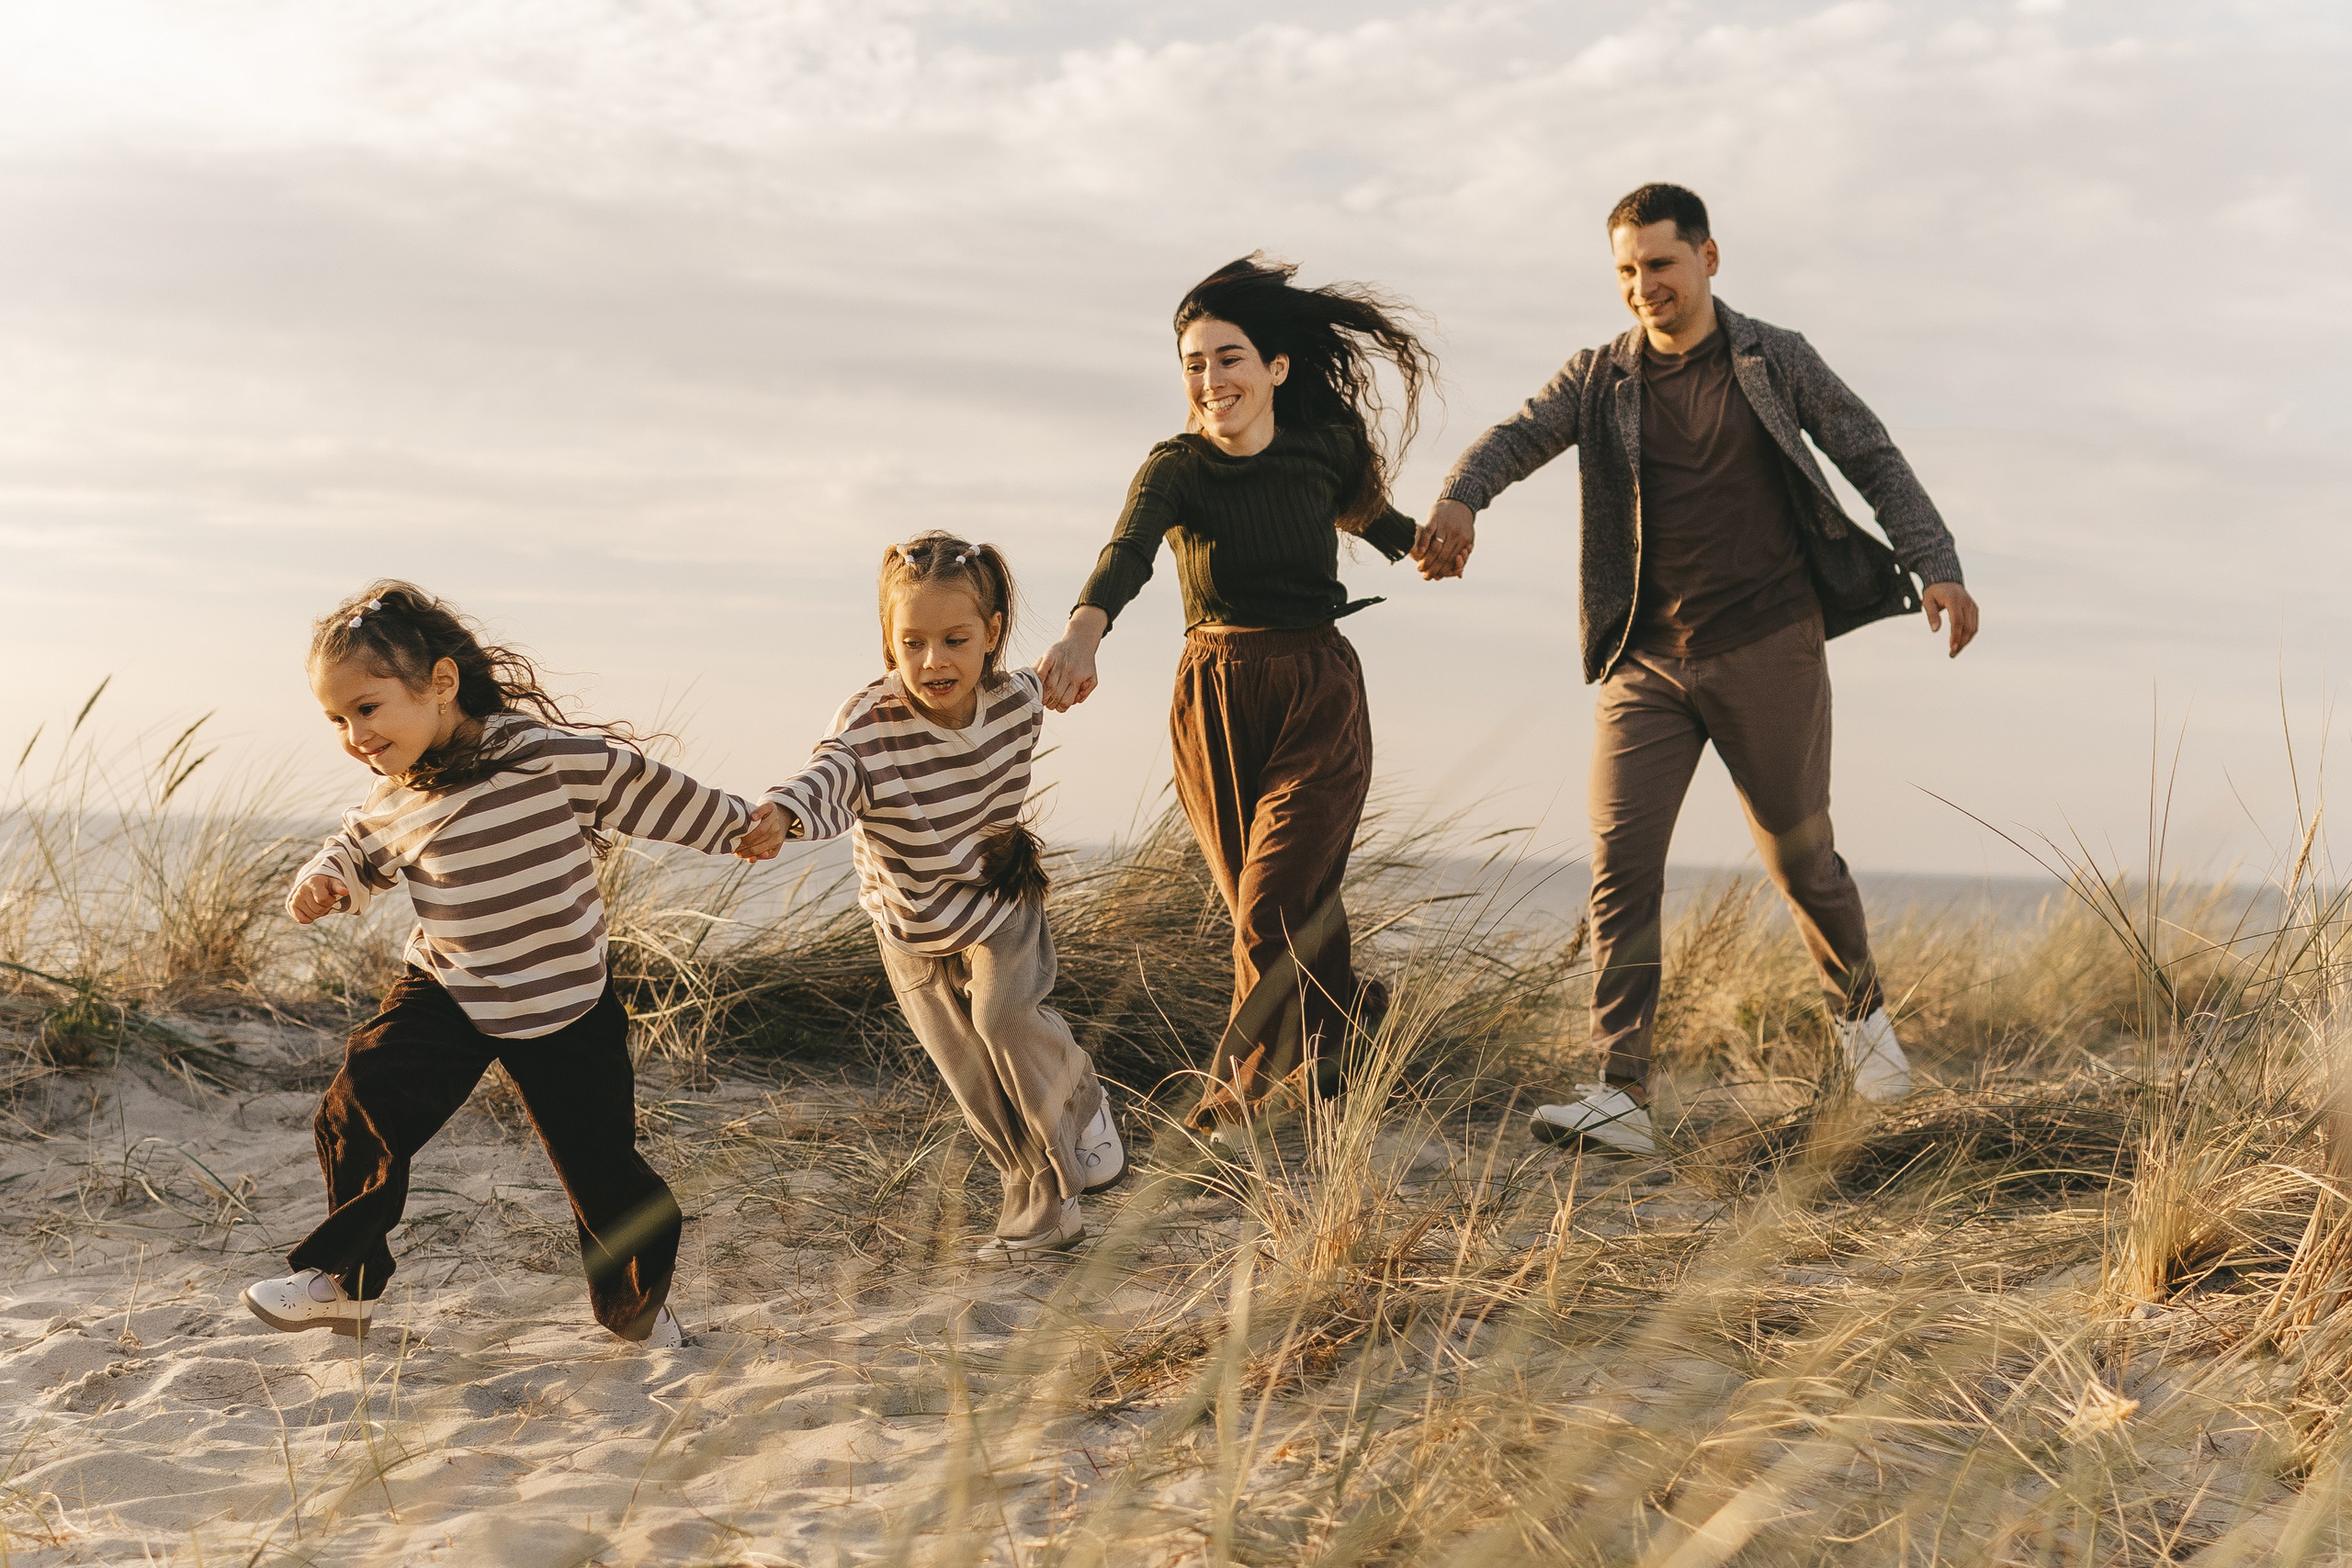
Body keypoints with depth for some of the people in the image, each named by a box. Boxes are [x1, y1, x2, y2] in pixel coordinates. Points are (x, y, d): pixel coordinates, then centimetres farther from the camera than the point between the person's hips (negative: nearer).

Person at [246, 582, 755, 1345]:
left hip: (564, 1005, -3)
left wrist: (741, 826, 6)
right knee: (361, 1108, -17)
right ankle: (340, 1279, 1)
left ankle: (639, 1304, 28)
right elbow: (359, 850, 20)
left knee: (602, 1165, 2)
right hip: (446, 996, 3)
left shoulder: (551, 755, -18)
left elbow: (646, 789, -4)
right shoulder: (393, 804, -3)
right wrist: (324, 879, -2)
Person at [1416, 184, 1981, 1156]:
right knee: (1621, 862, -9)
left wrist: (1935, 565, -7)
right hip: (1646, 663, 1)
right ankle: (1622, 1095, -9)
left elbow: (1873, 460, 6)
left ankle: (1859, 1010, 37)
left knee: (1799, 855, 8)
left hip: (1768, 649, -1)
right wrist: (1460, 498, -33)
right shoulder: (1601, 379, 5)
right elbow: (1518, 435, -11)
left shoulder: (1776, 362, 3)